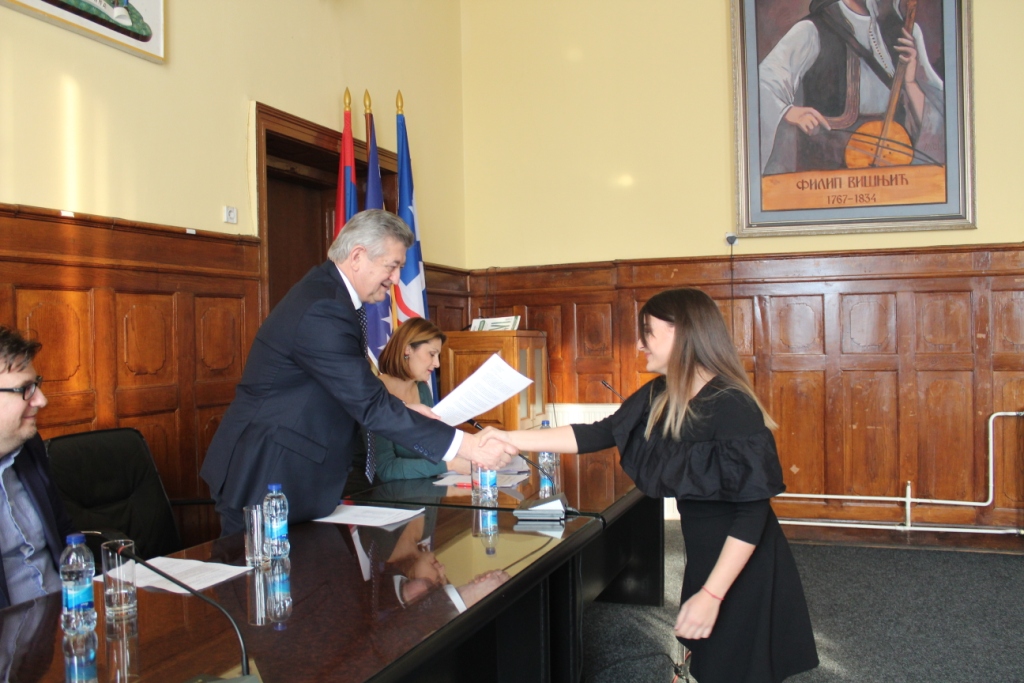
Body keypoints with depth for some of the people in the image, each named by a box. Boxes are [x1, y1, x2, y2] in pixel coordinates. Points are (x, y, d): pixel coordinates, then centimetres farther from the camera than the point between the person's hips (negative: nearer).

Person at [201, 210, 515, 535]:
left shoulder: (325, 291, 7)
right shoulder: (323, 309, -25)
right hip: (264, 481, -10)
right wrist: (467, 446, -26)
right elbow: (370, 405, -27)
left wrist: (402, 409, 3)